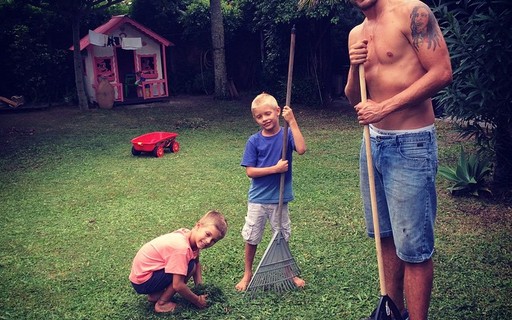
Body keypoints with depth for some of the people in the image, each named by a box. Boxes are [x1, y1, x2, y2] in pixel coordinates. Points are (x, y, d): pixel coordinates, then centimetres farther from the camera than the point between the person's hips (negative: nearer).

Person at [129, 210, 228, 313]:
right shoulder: (182, 247, -29)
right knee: (189, 267, -20)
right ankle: (162, 304, -6)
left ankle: (155, 295, 12)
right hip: (142, 282, -9)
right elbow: (178, 285, -26)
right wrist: (197, 301, -13)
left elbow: (197, 263, 10)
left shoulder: (187, 234, -3)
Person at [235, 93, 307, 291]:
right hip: (258, 198, 0)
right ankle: (247, 274, 32)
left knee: (282, 238, 16)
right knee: (251, 238, 11)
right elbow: (250, 171, -10)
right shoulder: (254, 141, -6)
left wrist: (292, 122, -28)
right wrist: (275, 168, -19)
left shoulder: (287, 134, -7)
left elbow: (301, 149, -27)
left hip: (280, 198, 0)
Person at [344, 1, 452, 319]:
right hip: (373, 143, 7)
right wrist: (355, 68, -5)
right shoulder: (356, 34, 12)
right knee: (386, 236, 16)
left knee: (413, 247, -2)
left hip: (410, 146, -7)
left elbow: (442, 72, -16)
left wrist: (385, 108, -17)